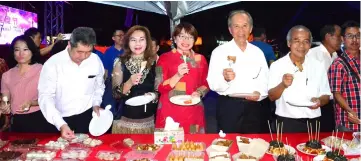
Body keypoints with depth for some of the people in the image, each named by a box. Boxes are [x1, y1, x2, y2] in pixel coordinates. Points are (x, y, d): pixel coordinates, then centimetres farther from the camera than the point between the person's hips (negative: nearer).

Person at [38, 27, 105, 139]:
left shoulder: (96, 60, -7)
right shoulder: (52, 64, -16)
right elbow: (45, 97, -17)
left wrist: (96, 104, -4)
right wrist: (61, 125, -27)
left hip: (87, 118, 2)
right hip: (60, 120, -2)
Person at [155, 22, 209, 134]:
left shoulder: (200, 59, 7)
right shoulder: (165, 58, -1)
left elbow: (206, 83, 16)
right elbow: (160, 87, -6)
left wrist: (199, 92, -5)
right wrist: (178, 75, -19)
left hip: (193, 112, 3)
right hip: (170, 112, -2)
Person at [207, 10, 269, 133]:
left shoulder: (258, 52, 7)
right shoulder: (219, 52, -4)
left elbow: (265, 81, 11)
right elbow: (213, 84, -9)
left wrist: (260, 93, -9)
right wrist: (225, 79, -29)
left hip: (253, 107, 4)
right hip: (228, 107, -3)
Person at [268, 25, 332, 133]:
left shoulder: (318, 66, 6)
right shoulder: (277, 66, -3)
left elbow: (326, 96, 10)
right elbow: (272, 96, -7)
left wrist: (319, 101, -12)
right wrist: (283, 85, -26)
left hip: (313, 123, 3)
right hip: (286, 123, -2)